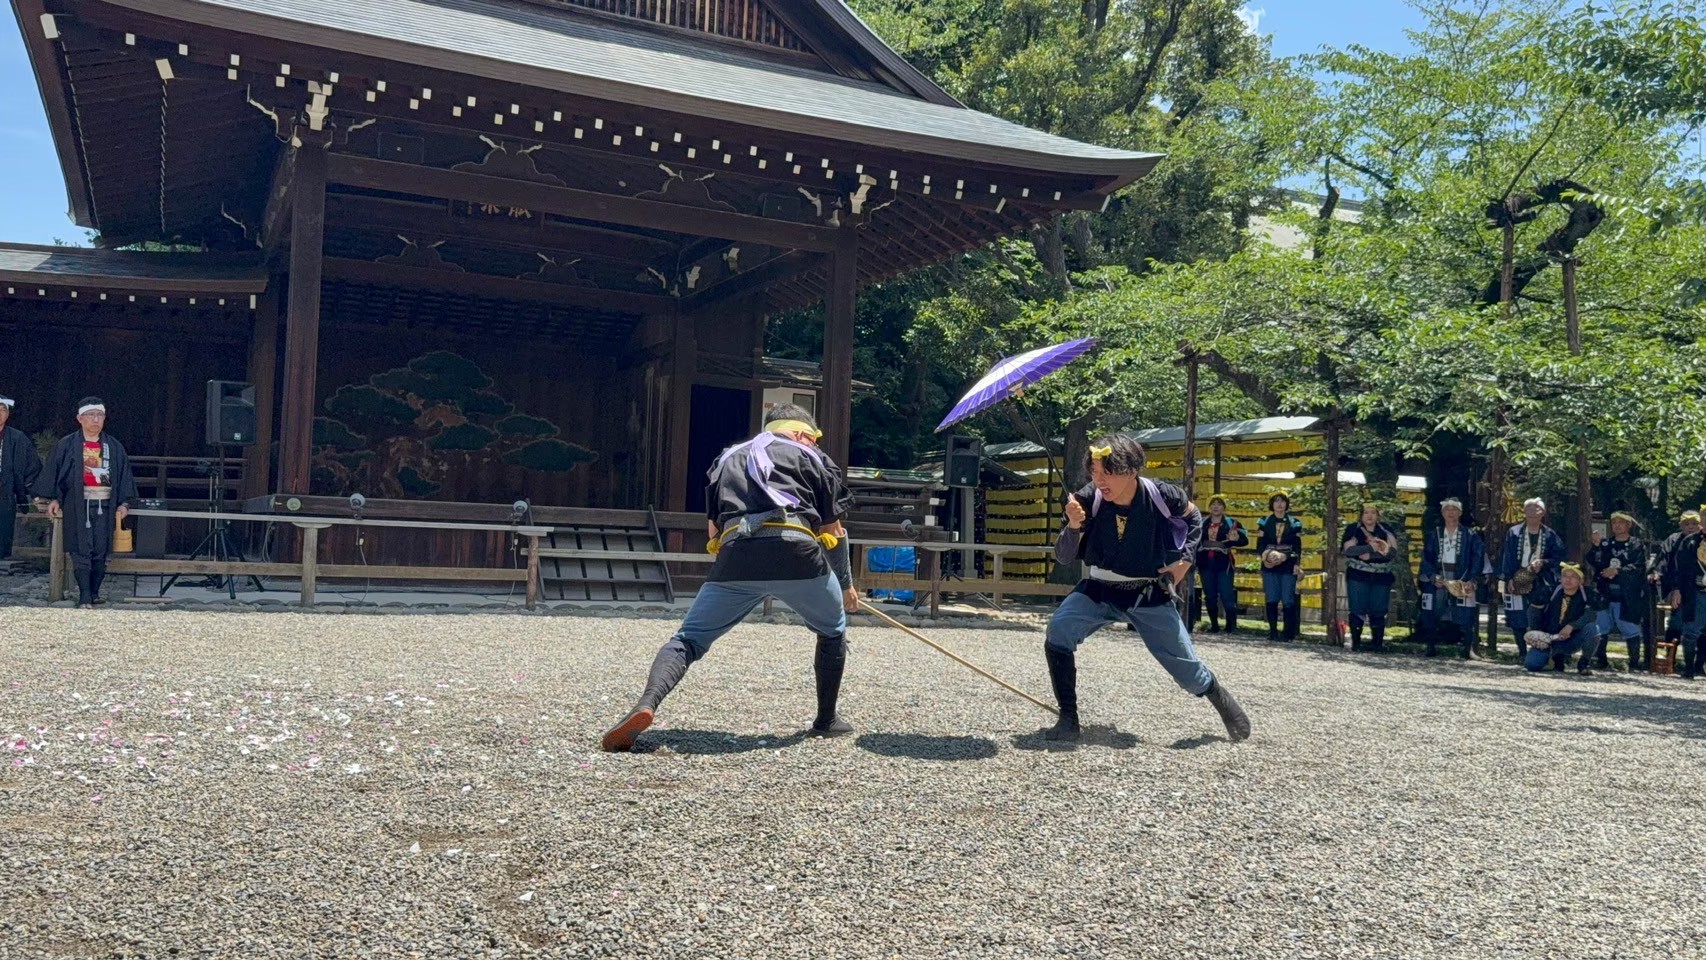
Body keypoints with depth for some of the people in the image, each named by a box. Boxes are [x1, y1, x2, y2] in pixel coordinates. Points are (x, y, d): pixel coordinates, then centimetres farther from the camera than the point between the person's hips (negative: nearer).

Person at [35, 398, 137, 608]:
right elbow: (53, 472, 4)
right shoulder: (67, 445, 5)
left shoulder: (114, 447, 11)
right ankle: (84, 597, -6)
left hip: (105, 505, 2)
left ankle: (94, 593, 14)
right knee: (81, 551, -7)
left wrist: (124, 503, 3)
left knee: (101, 551, 1)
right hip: (77, 504, -2)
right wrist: (54, 498, -6)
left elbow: (124, 475, 11)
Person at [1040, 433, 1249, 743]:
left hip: (1149, 594, 0)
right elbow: (1063, 557, -16)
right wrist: (1073, 526, -34)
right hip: (1099, 590, 1)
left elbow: (1193, 517, 5)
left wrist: (1185, 559, -5)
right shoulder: (1088, 500, -19)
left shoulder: (1161, 495, -19)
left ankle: (1218, 694, 42)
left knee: (1188, 670, 5)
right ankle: (1069, 720, -12)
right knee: (1058, 632, -26)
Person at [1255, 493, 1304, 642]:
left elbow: (1298, 546, 6)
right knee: (1271, 600, -1)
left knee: (1288, 600, -6)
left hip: (1288, 566, -1)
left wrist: (1297, 564, -4)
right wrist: (1265, 554, -12)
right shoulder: (1265, 522, 10)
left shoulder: (1294, 523, 8)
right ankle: (1273, 631, 5)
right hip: (1269, 566, 1)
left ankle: (1289, 632, -1)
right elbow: (1260, 544, 7)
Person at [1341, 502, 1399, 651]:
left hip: (1381, 576, 2)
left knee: (1378, 611, 2)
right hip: (1358, 576, -2)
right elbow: (1348, 549, -11)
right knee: (1357, 610, -3)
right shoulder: (1353, 530, 3)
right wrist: (1370, 547, -21)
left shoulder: (1386, 530, 9)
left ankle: (1378, 643, 8)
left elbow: (1393, 551, -3)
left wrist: (1370, 555, -16)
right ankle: (1355, 642, 4)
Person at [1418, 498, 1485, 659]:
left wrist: (1471, 580, -12)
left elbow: (1477, 559, 0)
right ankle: (1431, 647, 4)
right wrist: (1433, 577, -9)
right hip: (1438, 577, 2)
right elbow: (1426, 558, 6)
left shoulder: (1470, 536, 6)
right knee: (1433, 613, -2)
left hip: (1461, 579, -2)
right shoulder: (1433, 535, 11)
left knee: (1464, 615, -10)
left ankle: (1466, 648, -8)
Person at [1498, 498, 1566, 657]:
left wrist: (1543, 562, -13)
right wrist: (1508, 578, -7)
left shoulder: (1550, 535, 5)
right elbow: (1507, 557, 0)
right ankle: (1521, 650, 10)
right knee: (1517, 619, 0)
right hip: (1517, 581, 0)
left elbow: (1559, 557, 5)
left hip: (1540, 583, 0)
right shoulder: (1514, 533, 4)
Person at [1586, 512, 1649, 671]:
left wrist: (1617, 571, -16)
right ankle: (1600, 661, 12)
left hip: (1626, 596, -3)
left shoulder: (1637, 546, 4)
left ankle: (1635, 662, 8)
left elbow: (1639, 567, -8)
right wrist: (1595, 546, -9)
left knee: (1630, 629, -3)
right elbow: (1592, 562, 6)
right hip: (1604, 595, 3)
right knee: (1600, 629, 3)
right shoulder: (1605, 544, 15)